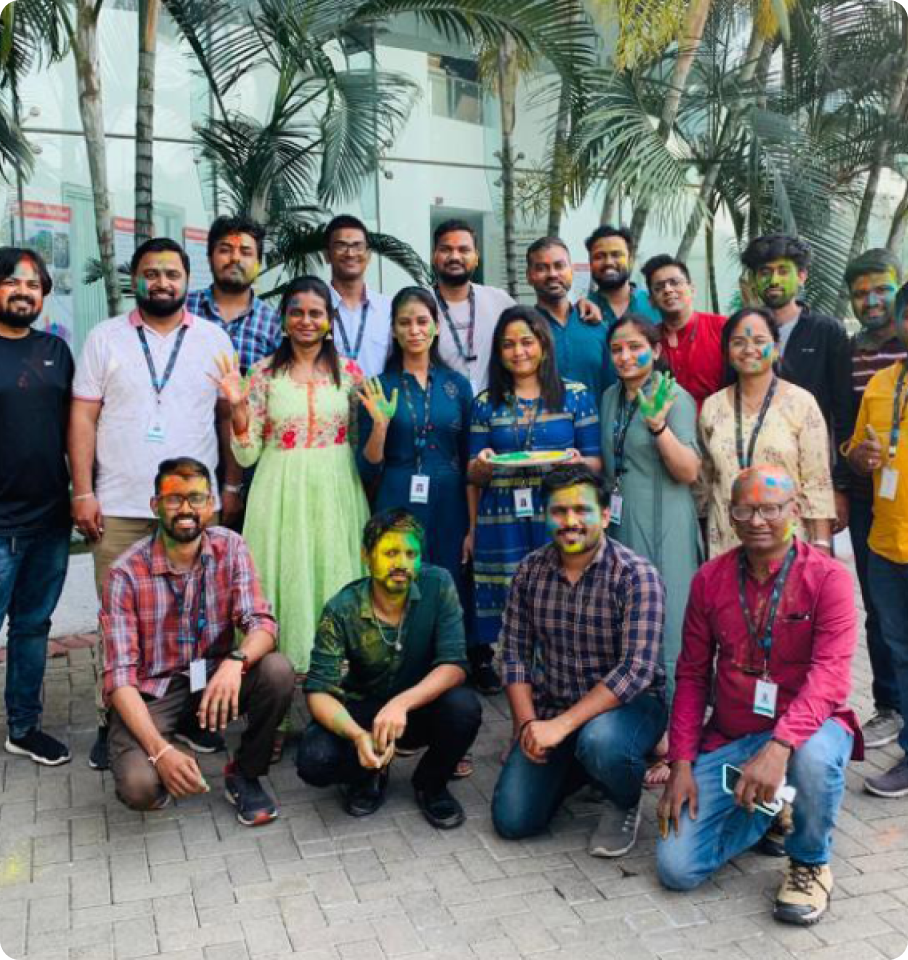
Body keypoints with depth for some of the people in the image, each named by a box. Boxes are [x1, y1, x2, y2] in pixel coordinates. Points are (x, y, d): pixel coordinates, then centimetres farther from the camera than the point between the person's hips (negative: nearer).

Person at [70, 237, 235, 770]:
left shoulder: (213, 339, 8)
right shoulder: (106, 338, 6)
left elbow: (229, 415, 9)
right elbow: (84, 417, 3)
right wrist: (83, 493, -4)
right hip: (119, 507, 0)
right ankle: (114, 721, 17)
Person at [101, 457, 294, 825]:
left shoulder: (230, 547, -8)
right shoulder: (126, 573, -17)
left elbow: (261, 624, -15)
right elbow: (119, 674, -19)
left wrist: (236, 660, -40)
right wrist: (160, 750, -32)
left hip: (215, 677, 3)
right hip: (152, 689, -2)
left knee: (277, 670, -27)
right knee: (138, 787, -28)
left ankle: (244, 775, -1)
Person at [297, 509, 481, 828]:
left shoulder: (438, 586, -18)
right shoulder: (341, 610, -19)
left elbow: (454, 664, -22)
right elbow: (319, 690, -21)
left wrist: (402, 703, -39)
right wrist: (358, 736, -41)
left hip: (420, 706, 1)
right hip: (361, 712, 0)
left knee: (463, 706, -32)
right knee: (313, 760, -28)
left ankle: (431, 783, 1)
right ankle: (370, 775, 9)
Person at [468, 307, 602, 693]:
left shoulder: (576, 395, 7)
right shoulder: (486, 402, 11)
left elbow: (596, 463, 6)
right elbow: (474, 476, 11)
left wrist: (577, 462, -15)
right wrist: (481, 465, -10)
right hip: (501, 520, 1)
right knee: (504, 599, -2)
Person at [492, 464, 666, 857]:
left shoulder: (636, 575, -18)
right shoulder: (530, 571, -2)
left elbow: (636, 669, -24)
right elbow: (515, 653, 2)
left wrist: (563, 724, -28)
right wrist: (527, 724, -11)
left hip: (628, 703, -4)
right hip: (550, 706, 4)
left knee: (600, 742, -39)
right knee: (512, 820, -5)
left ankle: (625, 804, -1)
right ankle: (576, 767, 25)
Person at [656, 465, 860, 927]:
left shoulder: (827, 577, -10)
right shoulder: (709, 579, 1)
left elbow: (830, 675, -21)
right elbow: (691, 676, 4)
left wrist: (779, 747, -37)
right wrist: (681, 764, -5)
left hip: (804, 731, -3)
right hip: (728, 740, 3)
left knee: (814, 759, -40)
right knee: (676, 867, -9)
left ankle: (810, 862, -6)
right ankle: (762, 813, 22)